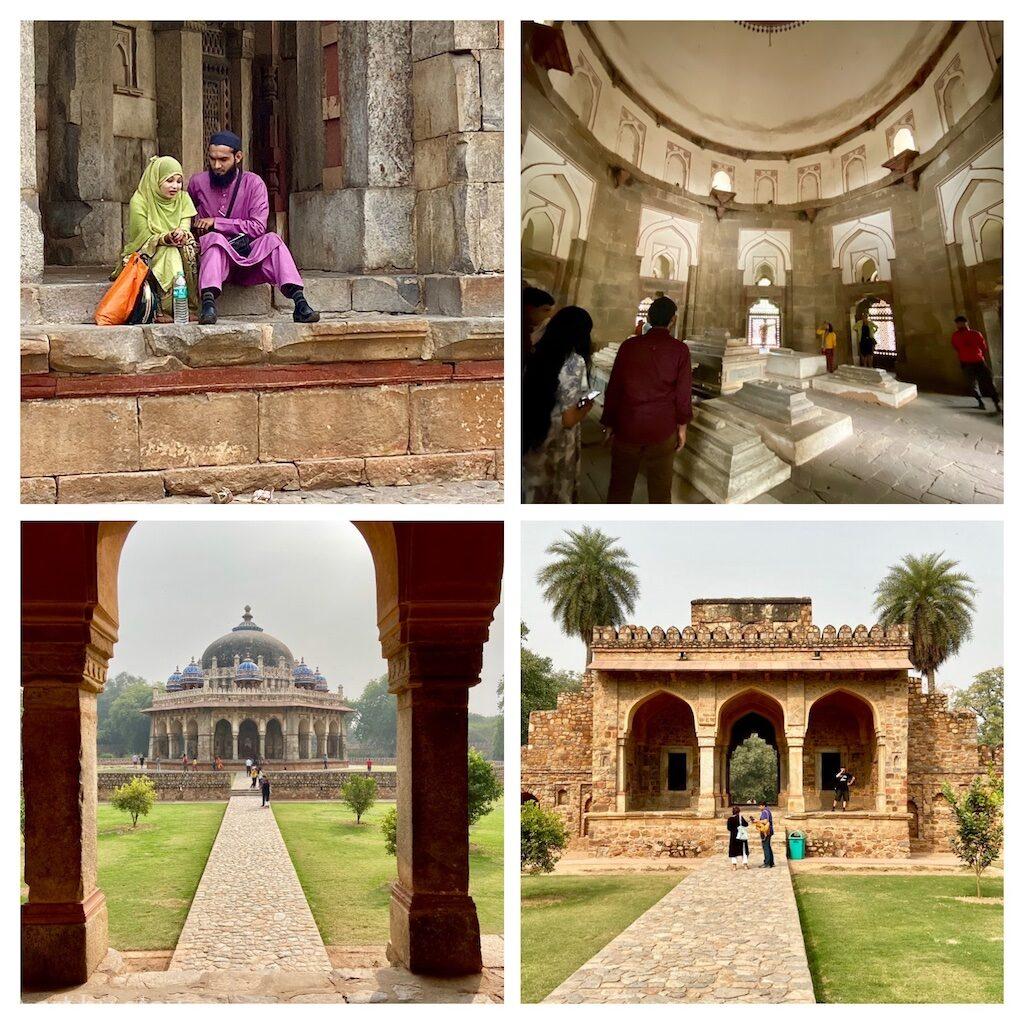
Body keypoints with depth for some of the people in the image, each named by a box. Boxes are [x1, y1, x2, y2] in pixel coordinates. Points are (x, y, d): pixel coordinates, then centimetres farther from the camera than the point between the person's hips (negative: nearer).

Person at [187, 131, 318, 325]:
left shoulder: (253, 183, 0)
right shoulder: (197, 183, 6)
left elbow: (258, 227, -9)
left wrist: (216, 222, -12)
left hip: (248, 259, 0)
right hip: (215, 257, 0)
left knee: (272, 239, -28)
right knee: (214, 239, -33)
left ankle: (299, 302, -43)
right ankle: (208, 302, -53)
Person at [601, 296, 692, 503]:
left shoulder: (628, 346, -2)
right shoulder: (679, 350, -7)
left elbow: (613, 388, 2)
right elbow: (683, 393, -5)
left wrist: (609, 424, 12)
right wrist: (682, 427, 6)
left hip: (627, 427, 2)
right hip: (662, 430, -1)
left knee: (620, 486, 12)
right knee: (660, 488, 8)